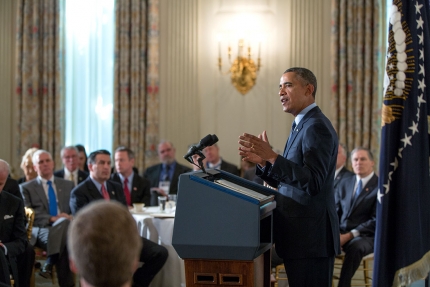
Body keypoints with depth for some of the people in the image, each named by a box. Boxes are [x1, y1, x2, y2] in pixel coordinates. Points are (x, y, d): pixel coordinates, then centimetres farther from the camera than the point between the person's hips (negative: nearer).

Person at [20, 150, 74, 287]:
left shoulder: (68, 185, 24)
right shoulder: (26, 188, 14)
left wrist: (72, 217, -8)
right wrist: (52, 219, -15)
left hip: (65, 228, 3)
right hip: (40, 229, -3)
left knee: (65, 222, -39)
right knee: (65, 243, -38)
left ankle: (49, 263, -29)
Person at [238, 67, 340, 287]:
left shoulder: (316, 127, -15)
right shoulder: (302, 126, 17)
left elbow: (313, 183, -25)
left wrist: (272, 156, -29)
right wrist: (261, 161, 5)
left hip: (310, 236, -10)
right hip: (300, 235, 10)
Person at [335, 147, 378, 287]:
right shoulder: (344, 183, 17)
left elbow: (376, 220, -10)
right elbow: (335, 211, 15)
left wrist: (350, 235, -18)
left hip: (365, 236, -5)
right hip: (340, 233, 5)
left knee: (355, 247, -40)